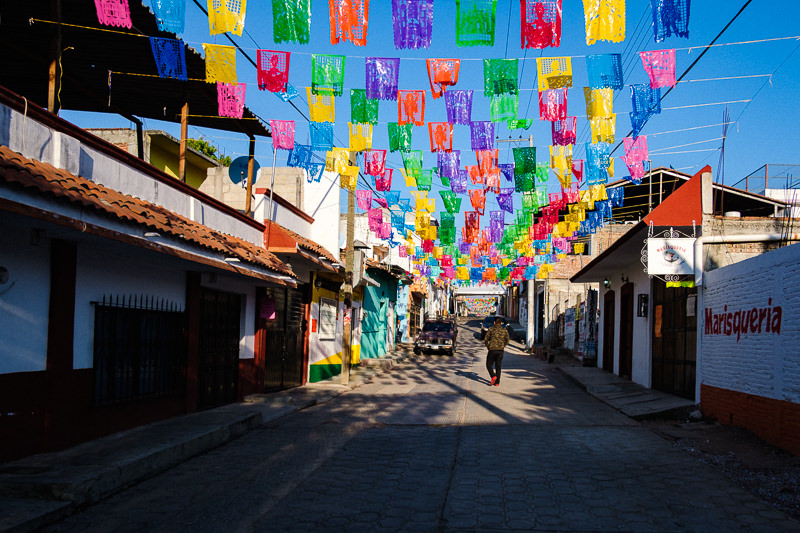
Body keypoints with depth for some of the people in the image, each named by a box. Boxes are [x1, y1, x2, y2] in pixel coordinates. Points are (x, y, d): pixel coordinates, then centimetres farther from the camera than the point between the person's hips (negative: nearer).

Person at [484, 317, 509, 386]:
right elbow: (507, 341, 12)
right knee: (498, 366, 9)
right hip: (500, 350, 3)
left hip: (492, 350, -3)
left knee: (489, 365, 9)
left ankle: (493, 376, -16)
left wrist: (488, 346, 11)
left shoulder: (491, 329, -3)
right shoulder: (505, 330, 6)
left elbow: (486, 339, -3)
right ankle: (497, 382, 6)